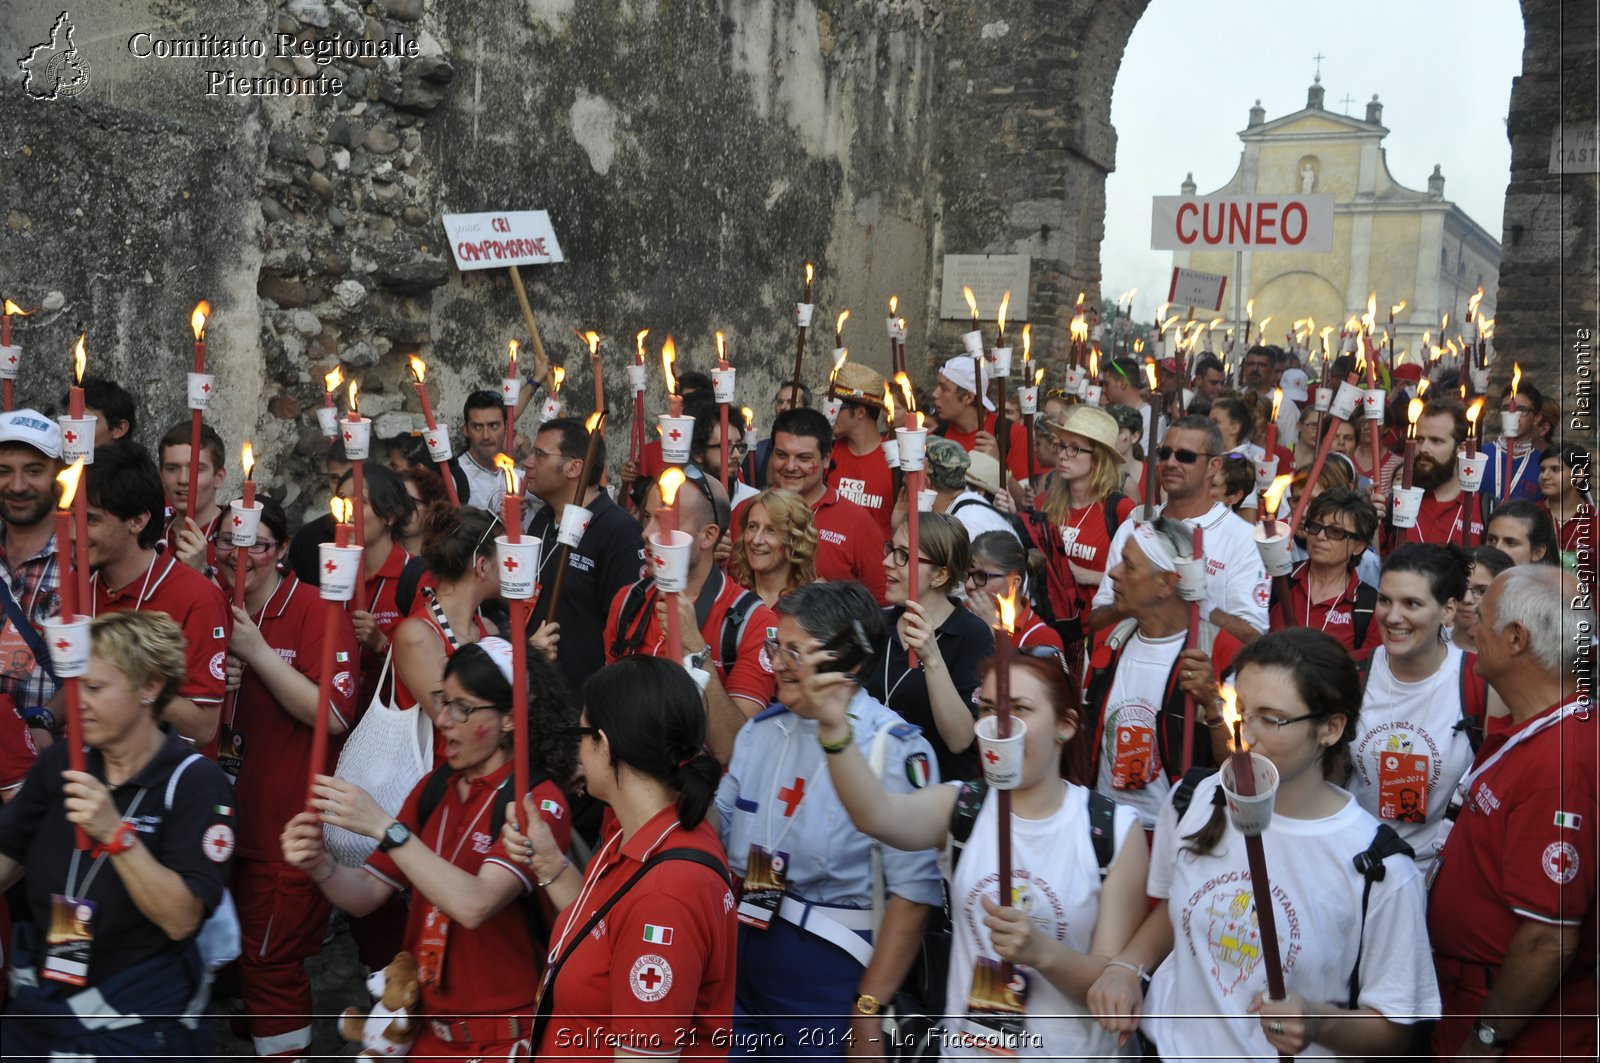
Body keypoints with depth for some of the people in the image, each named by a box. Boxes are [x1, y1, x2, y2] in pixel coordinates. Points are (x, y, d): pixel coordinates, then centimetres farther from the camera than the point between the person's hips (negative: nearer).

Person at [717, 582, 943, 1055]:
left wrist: (869, 1007, -15)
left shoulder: (895, 748, -13)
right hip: (738, 958, 6)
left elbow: (913, 891, -15)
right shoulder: (761, 729, 7)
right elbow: (717, 826, 13)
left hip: (829, 975, -6)